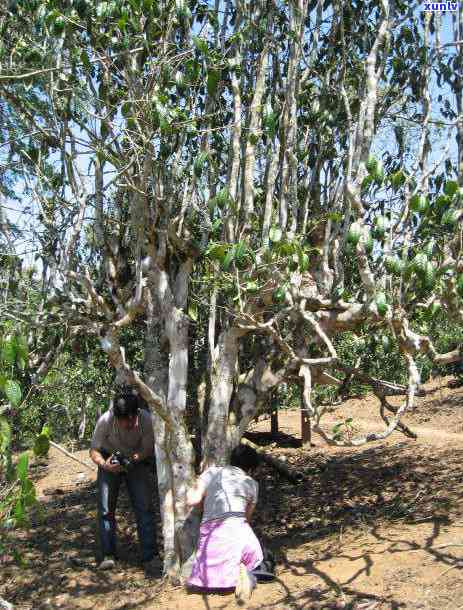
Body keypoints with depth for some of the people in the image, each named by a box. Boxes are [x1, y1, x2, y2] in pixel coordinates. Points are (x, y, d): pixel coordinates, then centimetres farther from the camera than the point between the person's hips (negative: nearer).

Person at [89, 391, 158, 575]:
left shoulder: (147, 419, -29)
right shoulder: (105, 421, -29)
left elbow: (148, 449, -15)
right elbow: (94, 450, -17)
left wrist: (133, 458, -34)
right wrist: (104, 464, -36)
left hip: (137, 461, 0)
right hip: (110, 461, 0)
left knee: (145, 507, -9)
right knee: (106, 509, -6)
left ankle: (150, 557, -5)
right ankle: (108, 555, 5)